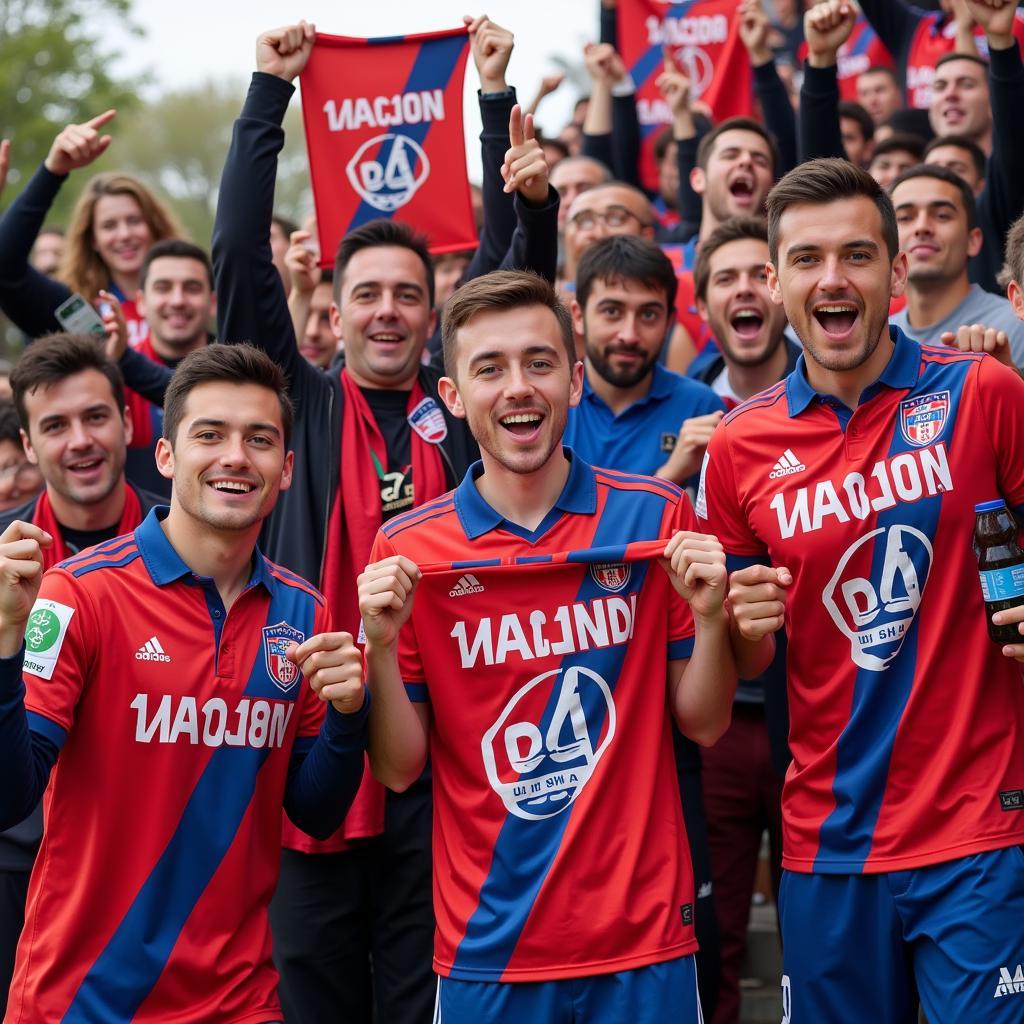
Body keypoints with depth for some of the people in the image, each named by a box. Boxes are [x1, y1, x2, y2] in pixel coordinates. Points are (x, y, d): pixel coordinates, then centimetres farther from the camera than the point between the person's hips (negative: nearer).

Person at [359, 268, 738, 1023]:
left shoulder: (655, 516, -2)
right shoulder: (407, 550, -4)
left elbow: (704, 725, 3)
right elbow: (399, 770, 0)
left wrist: (710, 617, -14)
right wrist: (381, 646, -15)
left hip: (643, 939, 0)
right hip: (488, 949, 0)